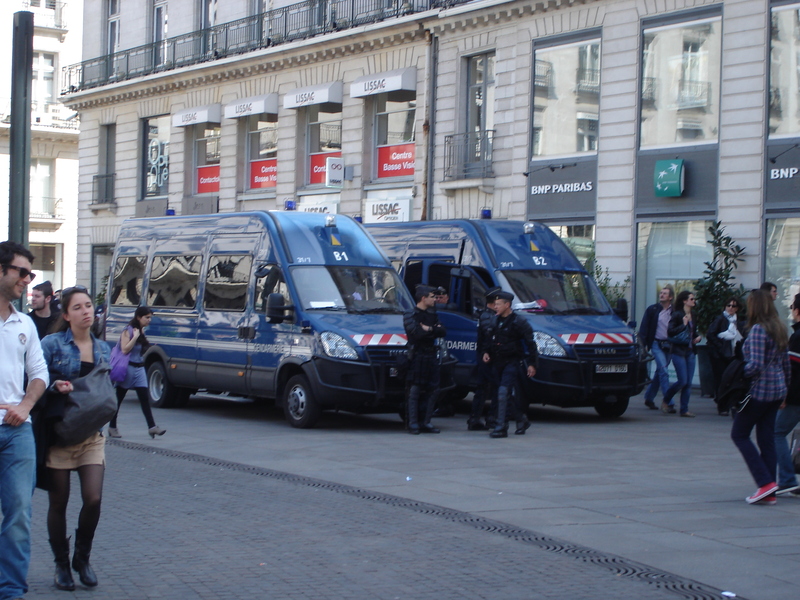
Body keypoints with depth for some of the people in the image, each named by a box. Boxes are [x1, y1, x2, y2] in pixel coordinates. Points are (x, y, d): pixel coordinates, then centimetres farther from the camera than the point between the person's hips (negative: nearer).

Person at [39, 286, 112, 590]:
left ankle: (82, 558, 15)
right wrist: (55, 386, -24)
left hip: (91, 435, 3)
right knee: (58, 503, 4)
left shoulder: (103, 349, 10)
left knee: (93, 499, -8)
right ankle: (62, 564, 20)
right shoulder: (52, 344, -5)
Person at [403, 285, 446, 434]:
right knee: (415, 391, -6)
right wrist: (433, 330, -6)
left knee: (432, 390, 5)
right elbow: (416, 333, -19)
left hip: (431, 355, 7)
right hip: (417, 355, -7)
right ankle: (413, 423, -3)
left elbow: (443, 332, 7)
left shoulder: (432, 314, 18)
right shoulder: (410, 315, -4)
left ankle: (425, 422, 12)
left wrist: (429, 329, -10)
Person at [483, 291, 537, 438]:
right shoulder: (496, 322, 12)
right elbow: (491, 340, 24)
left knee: (503, 392, -18)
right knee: (510, 395, 12)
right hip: (498, 362, 7)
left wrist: (531, 364, -11)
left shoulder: (518, 322, -10)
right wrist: (487, 353, 6)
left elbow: (530, 343, -8)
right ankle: (522, 420, 29)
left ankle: (500, 426, -19)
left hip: (512, 362, -7)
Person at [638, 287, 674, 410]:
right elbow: (644, 327, 0)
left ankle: (649, 398, 25)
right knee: (663, 372, -13)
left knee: (659, 373, 11)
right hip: (656, 344, -3)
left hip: (669, 345, 3)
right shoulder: (652, 309, 1)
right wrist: (643, 344, -9)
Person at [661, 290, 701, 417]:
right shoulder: (677, 315, -8)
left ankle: (684, 409, 6)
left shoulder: (693, 316, 13)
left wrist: (697, 337, 6)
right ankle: (665, 401, 13)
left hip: (690, 351, 7)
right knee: (683, 381, -9)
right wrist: (683, 325, -18)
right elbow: (670, 331, -16)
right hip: (679, 351, -7)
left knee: (688, 382, 2)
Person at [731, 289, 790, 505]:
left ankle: (765, 481, -7)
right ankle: (768, 492, 8)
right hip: (777, 389, 8)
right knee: (767, 438, 10)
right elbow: (785, 363, 15)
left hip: (760, 389, -8)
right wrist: (784, 385, 23)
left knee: (739, 434, 3)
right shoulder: (780, 329, 11)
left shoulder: (758, 330, -16)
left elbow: (755, 364, -24)